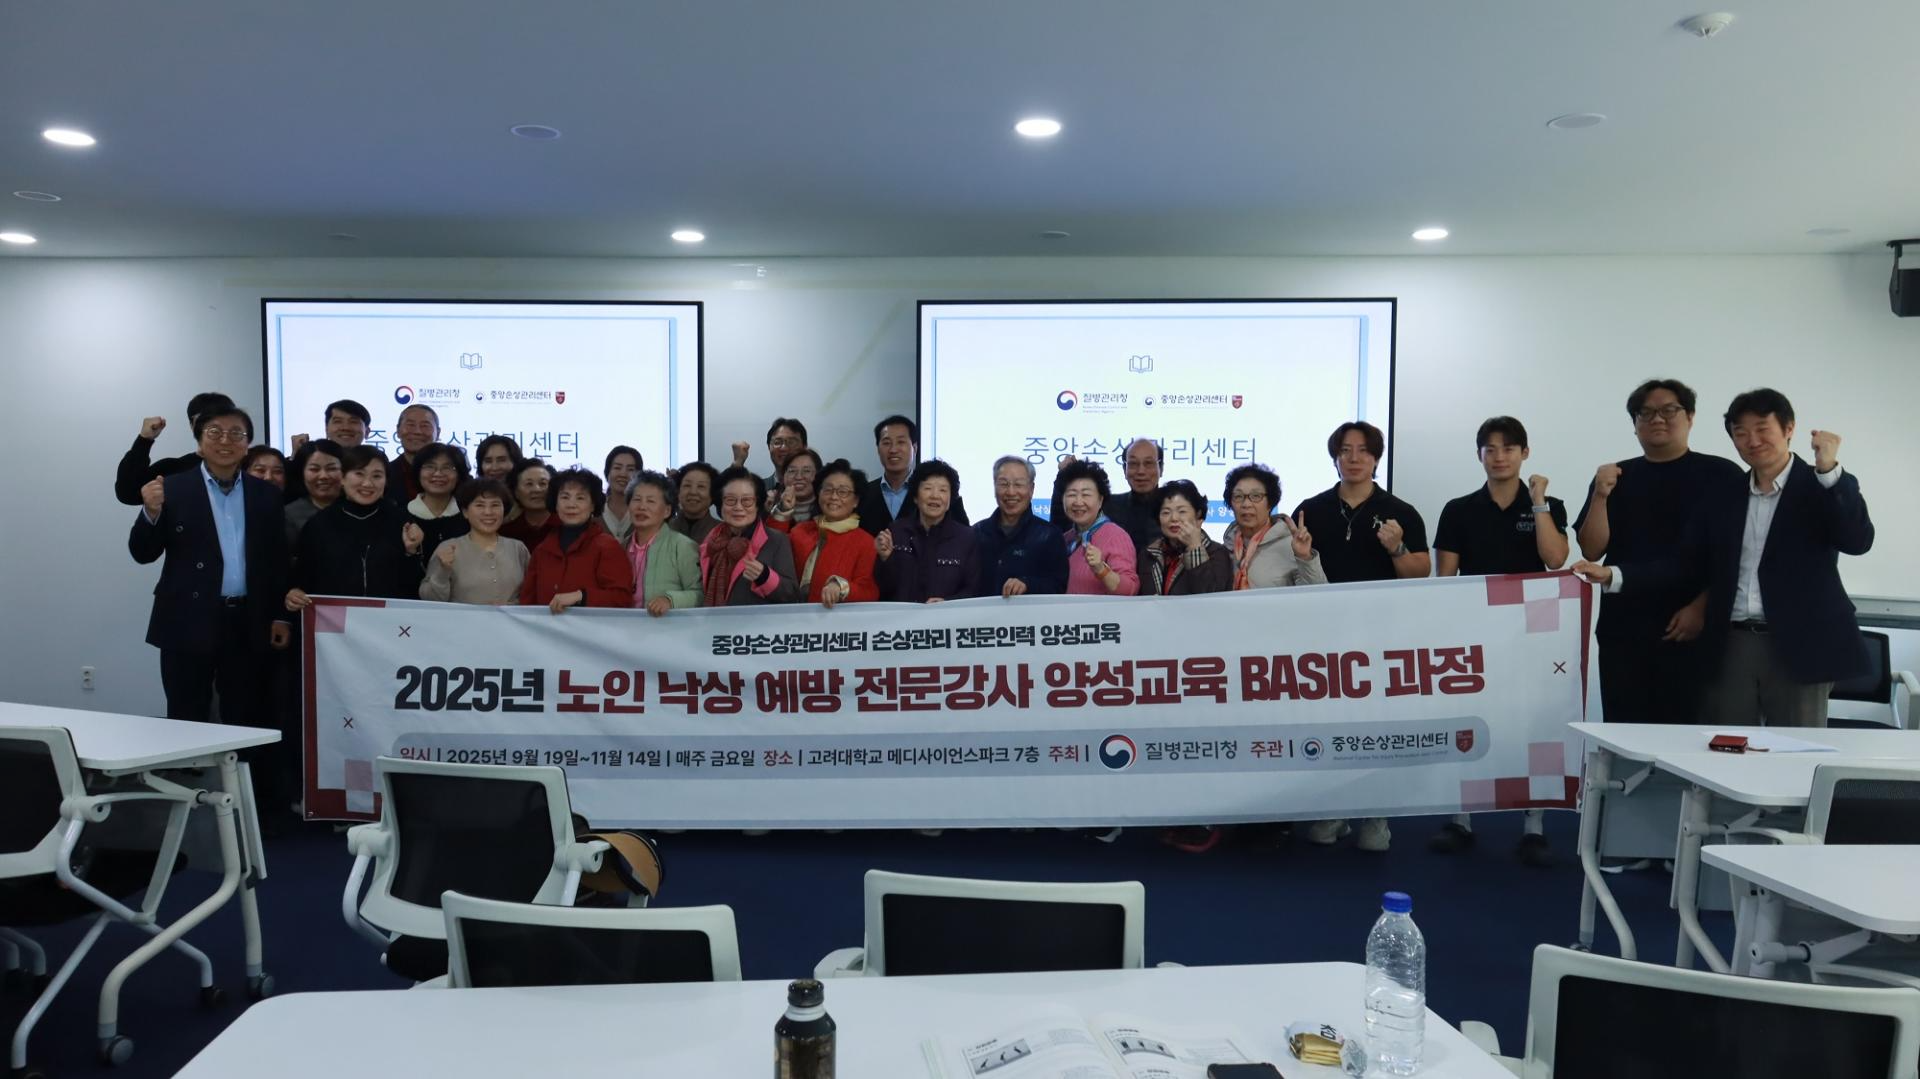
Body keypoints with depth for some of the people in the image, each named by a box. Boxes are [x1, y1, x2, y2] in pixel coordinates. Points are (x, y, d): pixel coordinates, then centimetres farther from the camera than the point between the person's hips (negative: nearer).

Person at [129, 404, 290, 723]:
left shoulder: (266, 494, 8)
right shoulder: (172, 489, 0)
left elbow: (278, 559, 9)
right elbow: (143, 553, -3)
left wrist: (281, 615, 5)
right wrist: (151, 512, -21)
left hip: (249, 626, 2)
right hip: (190, 625, -2)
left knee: (245, 723, 8)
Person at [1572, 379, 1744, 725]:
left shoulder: (1721, 475, 3)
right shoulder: (1614, 477, 11)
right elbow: (1591, 550, 6)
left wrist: (1701, 608, -12)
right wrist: (1600, 496, -8)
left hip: (1693, 631, -2)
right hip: (1623, 632, 3)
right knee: (1624, 731, 3)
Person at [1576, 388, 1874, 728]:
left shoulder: (1827, 488, 3)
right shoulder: (1722, 498, 13)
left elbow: (1858, 541, -13)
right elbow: (1686, 562, 10)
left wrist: (1829, 469, -20)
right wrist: (1614, 574, -3)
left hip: (1798, 648, -3)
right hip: (1730, 648, 3)